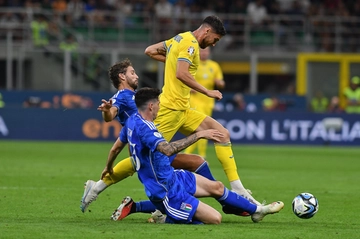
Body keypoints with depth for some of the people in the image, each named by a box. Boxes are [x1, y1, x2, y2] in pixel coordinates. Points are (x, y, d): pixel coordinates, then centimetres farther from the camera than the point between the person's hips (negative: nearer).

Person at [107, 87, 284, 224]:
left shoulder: (132, 120, 2)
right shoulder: (143, 127, -29)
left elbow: (116, 147, 18)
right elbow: (167, 149, -45)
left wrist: (109, 167, 37)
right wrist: (198, 135, -41)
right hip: (168, 191, -11)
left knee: (216, 187, 17)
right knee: (215, 218, -14)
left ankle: (256, 210, 35)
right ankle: (167, 219, 0)